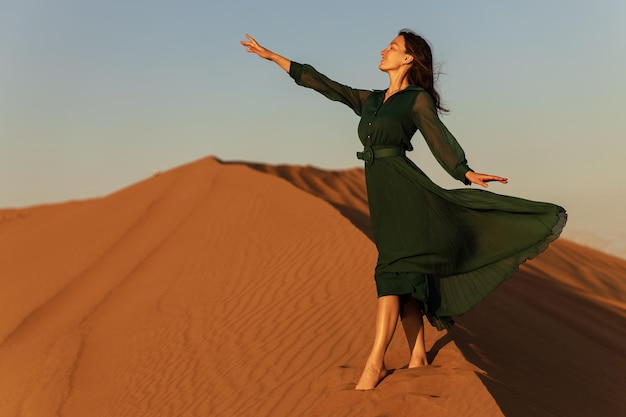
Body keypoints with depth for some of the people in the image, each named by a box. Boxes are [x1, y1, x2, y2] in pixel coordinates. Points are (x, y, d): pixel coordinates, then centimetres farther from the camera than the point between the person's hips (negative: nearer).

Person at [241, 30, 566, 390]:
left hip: (403, 186, -7)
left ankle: (376, 362, -22)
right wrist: (271, 56, 22)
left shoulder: (419, 99, 2)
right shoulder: (370, 100, 20)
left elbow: (440, 141, -5)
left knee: (393, 269, -16)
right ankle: (418, 356, 9)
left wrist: (468, 173, -23)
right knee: (405, 278, 6)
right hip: (381, 194, 7)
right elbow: (323, 84, 22)